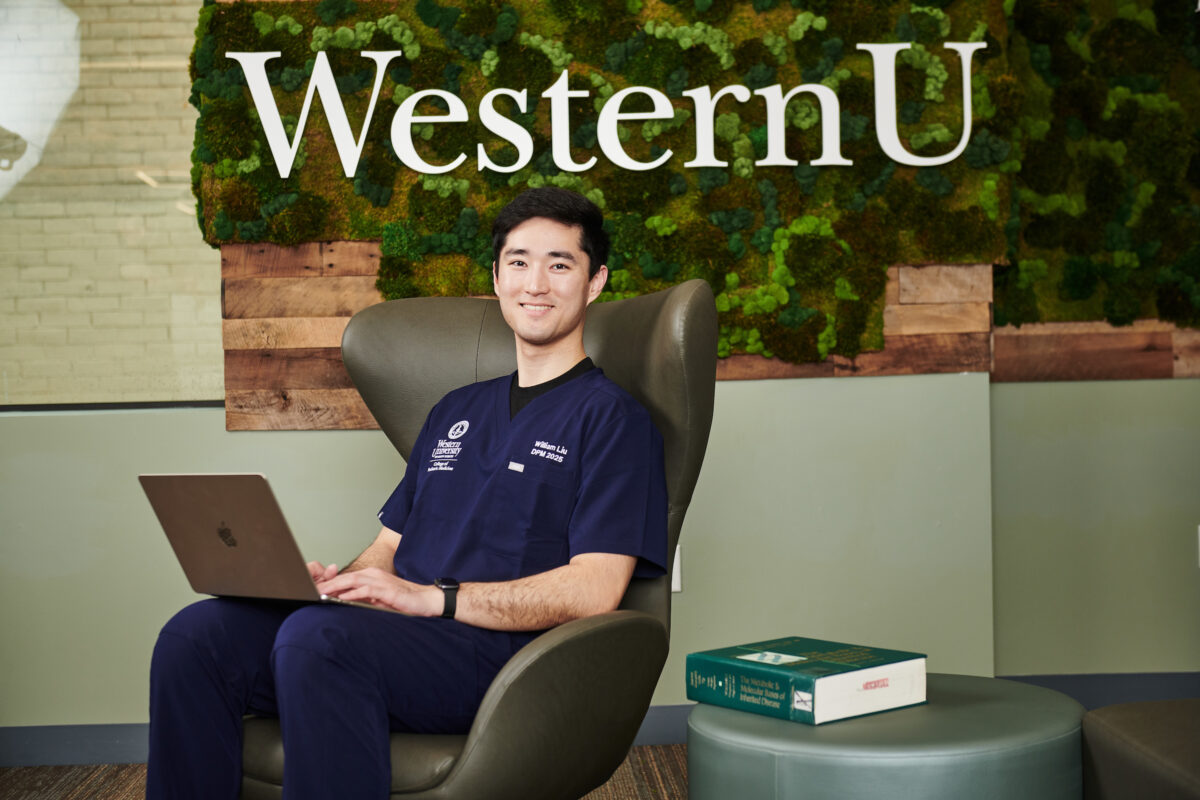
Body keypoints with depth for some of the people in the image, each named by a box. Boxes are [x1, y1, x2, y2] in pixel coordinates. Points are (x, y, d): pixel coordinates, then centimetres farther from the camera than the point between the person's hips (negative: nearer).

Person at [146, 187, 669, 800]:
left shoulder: (611, 417, 3)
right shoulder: (456, 411, 27)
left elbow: (595, 589, -9)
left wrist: (432, 597, -16)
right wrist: (333, 581, 1)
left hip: (498, 654, -7)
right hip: (398, 636, 7)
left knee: (315, 635, -35)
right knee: (196, 634, -18)